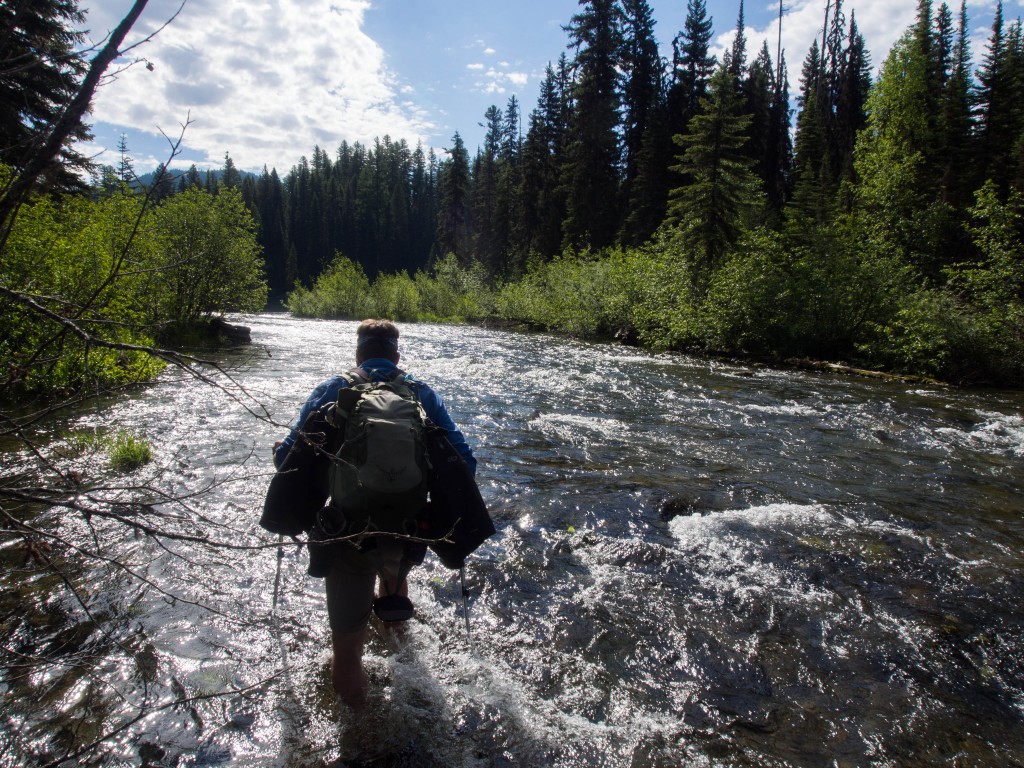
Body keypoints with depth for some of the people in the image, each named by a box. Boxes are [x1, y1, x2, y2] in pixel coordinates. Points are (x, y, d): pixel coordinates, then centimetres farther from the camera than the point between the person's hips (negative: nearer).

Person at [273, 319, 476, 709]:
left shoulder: (331, 390, 0)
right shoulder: (423, 394, 3)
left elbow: (286, 457, -4)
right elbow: (465, 460, -3)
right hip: (409, 528, 4)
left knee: (347, 638, 13)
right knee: (394, 575, 37)